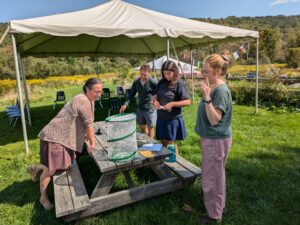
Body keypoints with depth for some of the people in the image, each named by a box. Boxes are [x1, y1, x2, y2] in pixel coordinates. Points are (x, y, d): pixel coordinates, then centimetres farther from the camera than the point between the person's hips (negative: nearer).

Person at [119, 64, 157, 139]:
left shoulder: (153, 82, -17)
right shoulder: (136, 82, -1)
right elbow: (131, 94, 8)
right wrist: (126, 104, -3)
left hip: (150, 108, -5)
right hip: (140, 108, 6)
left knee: (150, 127, 5)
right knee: (142, 127, 16)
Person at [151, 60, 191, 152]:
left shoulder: (179, 84, -12)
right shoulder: (161, 82, 4)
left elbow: (187, 101, -15)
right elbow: (155, 95, 13)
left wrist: (172, 104, -24)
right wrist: (155, 100, -10)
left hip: (173, 118, -5)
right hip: (161, 118, 6)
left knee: (171, 143, 6)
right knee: (164, 142, 15)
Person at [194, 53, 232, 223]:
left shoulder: (221, 90, -22)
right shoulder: (214, 88, 7)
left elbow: (214, 119, -28)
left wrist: (206, 97, -31)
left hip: (216, 140, -10)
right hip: (212, 139, 10)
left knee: (212, 178, 6)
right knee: (215, 176, 24)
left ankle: (215, 215, 26)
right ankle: (219, 206, 45)